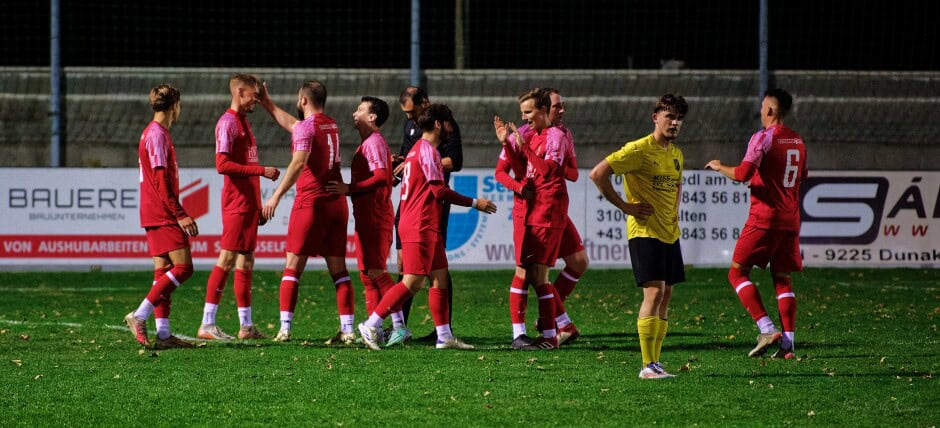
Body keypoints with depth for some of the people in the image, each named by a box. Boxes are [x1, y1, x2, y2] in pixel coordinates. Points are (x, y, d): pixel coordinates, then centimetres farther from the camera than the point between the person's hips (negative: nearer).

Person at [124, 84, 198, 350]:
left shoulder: (154, 133, 18)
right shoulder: (157, 134, -12)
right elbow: (161, 180, -19)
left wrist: (177, 213, 25)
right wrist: (180, 214, -20)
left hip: (156, 215, 10)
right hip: (164, 215, -10)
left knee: (163, 271, 7)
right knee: (182, 267, -13)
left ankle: (163, 333, 4)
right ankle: (140, 316, -15)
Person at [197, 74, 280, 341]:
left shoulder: (243, 122, 18)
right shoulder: (227, 123, -11)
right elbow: (223, 164, -20)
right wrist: (261, 171, -20)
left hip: (249, 204, 9)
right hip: (236, 204, -9)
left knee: (246, 262, 10)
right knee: (227, 259, -10)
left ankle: (246, 326, 12)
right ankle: (207, 324, -10)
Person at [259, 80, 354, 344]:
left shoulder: (306, 127, -9)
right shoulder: (332, 125, 15)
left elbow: (299, 163, -24)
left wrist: (277, 196, -25)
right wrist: (268, 104, 40)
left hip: (311, 202, -7)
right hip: (337, 202, 7)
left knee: (293, 266, -1)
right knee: (338, 269, 5)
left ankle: (285, 328, -6)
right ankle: (348, 329, -1)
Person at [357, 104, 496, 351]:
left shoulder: (417, 149, 19)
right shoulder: (427, 149, -11)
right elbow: (439, 190, -17)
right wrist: (474, 203, -12)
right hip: (421, 227, -10)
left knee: (440, 279, 9)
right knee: (412, 282, -11)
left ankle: (444, 337, 8)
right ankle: (371, 327, -10)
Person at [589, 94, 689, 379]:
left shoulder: (676, 154, 13)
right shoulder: (639, 150, -12)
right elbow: (597, 174, -17)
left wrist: (675, 211, 16)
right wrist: (624, 206, -14)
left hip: (669, 234, 8)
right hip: (645, 232, -8)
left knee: (666, 295, 7)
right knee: (654, 292, -15)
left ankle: (655, 361, 13)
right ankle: (648, 366, -15)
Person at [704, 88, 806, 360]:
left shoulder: (763, 138, -11)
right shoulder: (798, 141, 13)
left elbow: (742, 174, -19)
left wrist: (720, 167, 0)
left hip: (764, 217, -7)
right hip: (791, 220, 7)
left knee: (737, 273, -1)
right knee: (782, 279, 9)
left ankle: (767, 329, -15)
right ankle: (787, 343, -1)